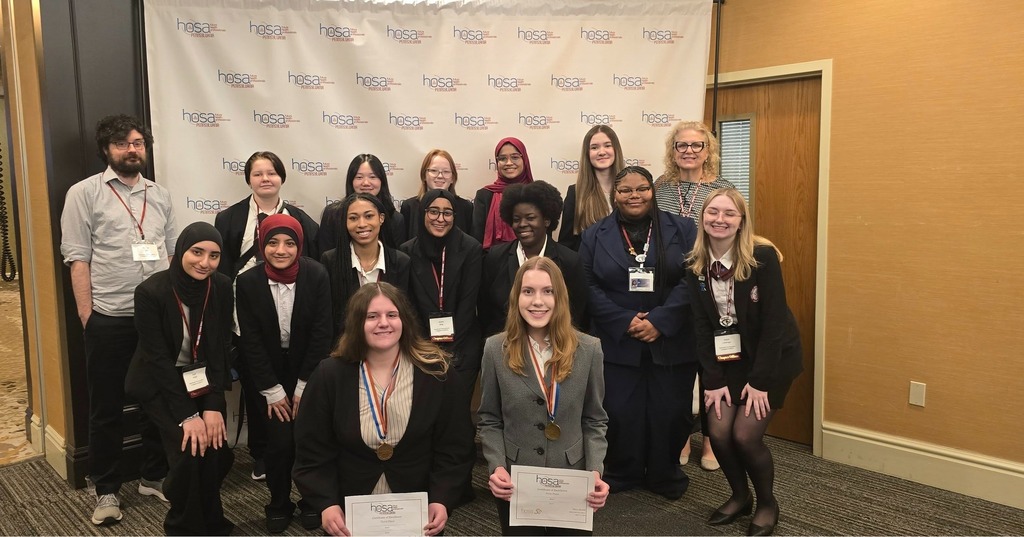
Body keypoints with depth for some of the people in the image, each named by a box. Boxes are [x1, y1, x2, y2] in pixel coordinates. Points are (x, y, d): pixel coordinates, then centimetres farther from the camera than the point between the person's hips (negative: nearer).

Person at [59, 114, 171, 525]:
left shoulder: (160, 195, 11)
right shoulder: (84, 193, -1)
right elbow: (78, 260, -5)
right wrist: (87, 317, -9)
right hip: (109, 320, -3)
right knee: (107, 407, 9)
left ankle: (155, 477, 29)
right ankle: (106, 490, 23)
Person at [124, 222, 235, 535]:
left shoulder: (222, 287, -13)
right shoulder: (151, 292, -23)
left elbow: (220, 348, -8)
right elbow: (158, 358, -21)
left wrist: (213, 406, -16)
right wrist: (187, 415, -22)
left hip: (204, 379, 3)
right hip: (160, 383, -3)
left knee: (217, 453, -8)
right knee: (189, 454, -18)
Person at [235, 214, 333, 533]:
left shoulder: (317, 276, -13)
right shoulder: (247, 283, -10)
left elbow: (322, 334, -11)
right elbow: (251, 341, -7)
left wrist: (303, 386, -10)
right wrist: (273, 390, -8)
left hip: (310, 374, 0)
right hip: (270, 375, 0)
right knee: (280, 441, -6)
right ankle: (279, 504, 20)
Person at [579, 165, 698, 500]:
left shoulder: (681, 229, 3)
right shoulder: (595, 235, 6)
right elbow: (589, 287, -2)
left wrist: (659, 321, -15)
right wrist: (625, 322, -13)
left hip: (671, 342, 0)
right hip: (617, 342, 0)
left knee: (670, 412, 3)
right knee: (620, 413, 1)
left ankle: (664, 474, 26)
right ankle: (622, 473, 25)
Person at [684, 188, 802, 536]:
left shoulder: (763, 256, -19)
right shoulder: (695, 264, -7)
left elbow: (774, 321, -18)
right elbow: (702, 325, -5)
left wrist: (759, 380, -18)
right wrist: (713, 379, -9)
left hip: (772, 356, -4)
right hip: (729, 358, 4)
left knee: (745, 435, -12)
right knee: (718, 432, -6)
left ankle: (767, 503, 18)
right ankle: (740, 496, 23)